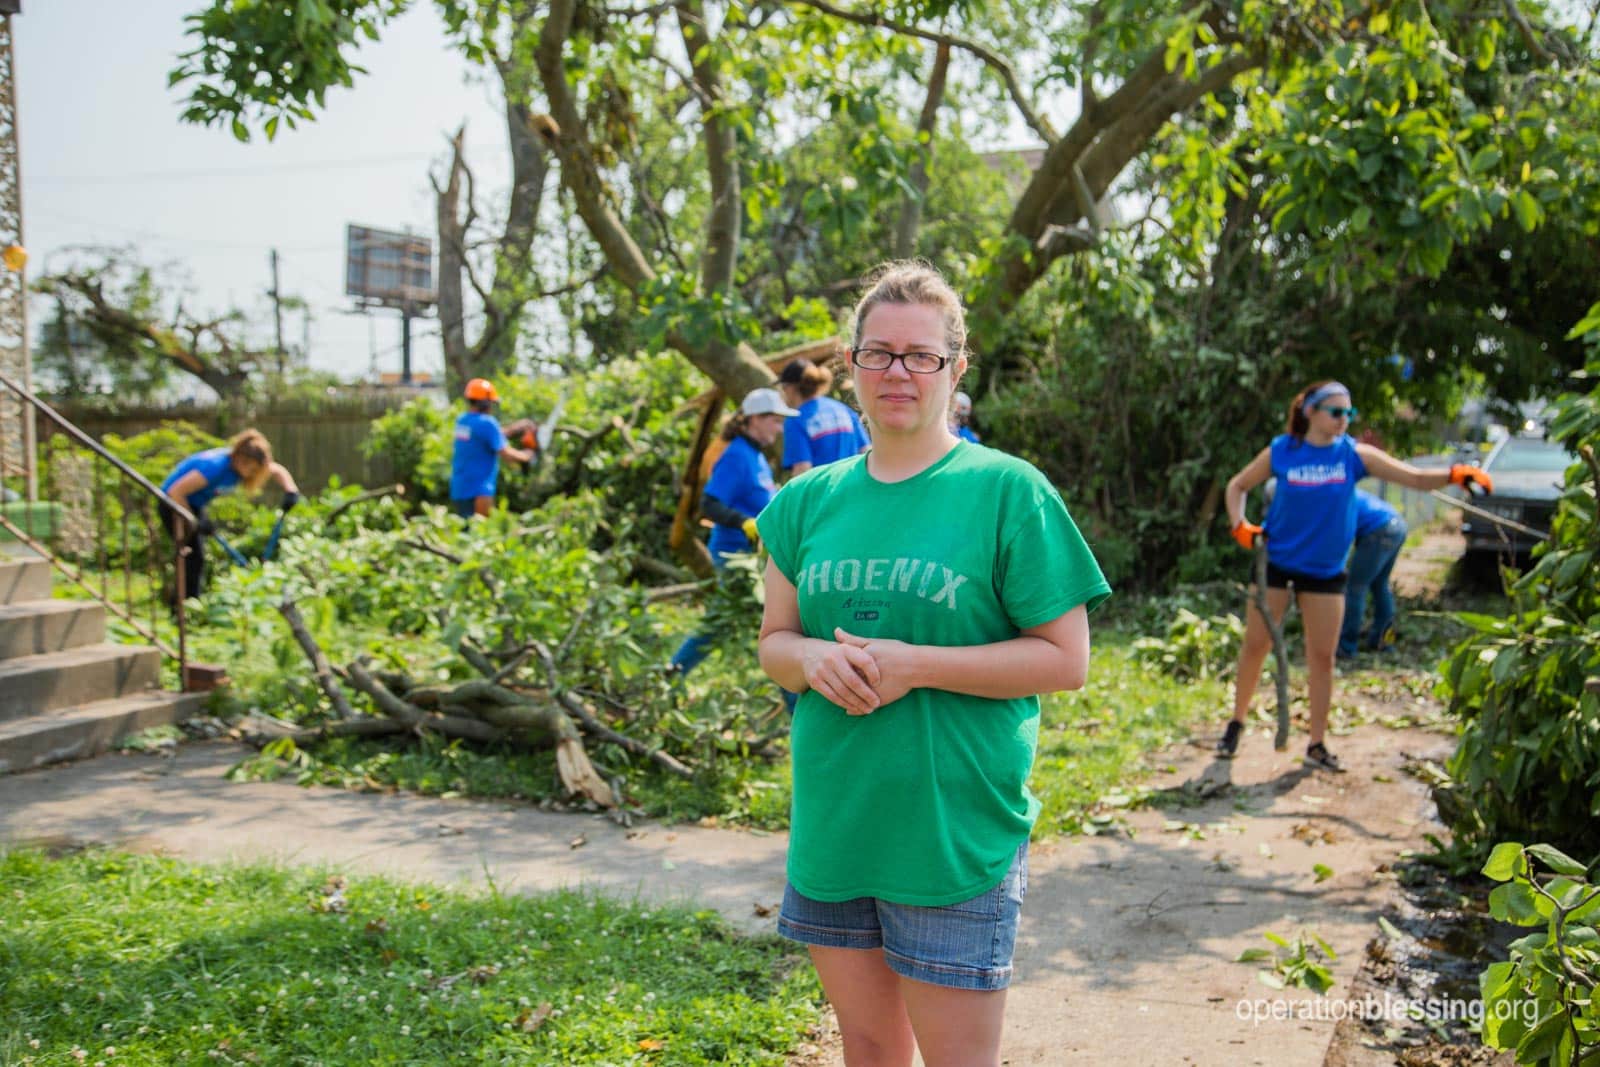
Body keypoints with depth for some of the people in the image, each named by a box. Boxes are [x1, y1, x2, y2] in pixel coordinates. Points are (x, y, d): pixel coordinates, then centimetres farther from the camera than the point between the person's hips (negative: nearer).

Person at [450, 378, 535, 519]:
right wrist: (525, 455, 3)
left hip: (459, 488, 8)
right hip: (477, 490, -8)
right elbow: (506, 453, -15)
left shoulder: (462, 421, 9)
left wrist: (513, 429, 19)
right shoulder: (486, 422, -15)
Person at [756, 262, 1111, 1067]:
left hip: (955, 833, -4)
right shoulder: (810, 500, 7)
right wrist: (811, 657, -11)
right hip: (831, 821, 5)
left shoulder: (1006, 490, -7)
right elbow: (773, 640, 13)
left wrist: (913, 664, -19)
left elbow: (1065, 660, -9)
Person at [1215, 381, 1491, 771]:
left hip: (1326, 571, 1)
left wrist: (1454, 475, -31)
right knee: (1255, 645, 4)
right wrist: (1240, 526, -11)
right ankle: (1236, 724, 22)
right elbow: (1237, 486, 5)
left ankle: (1317, 745, 13)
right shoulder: (1281, 452, -8)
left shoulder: (1355, 455, -7)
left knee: (1322, 656, 3)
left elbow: (1416, 478, -13)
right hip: (1276, 561, -1)